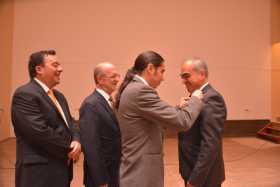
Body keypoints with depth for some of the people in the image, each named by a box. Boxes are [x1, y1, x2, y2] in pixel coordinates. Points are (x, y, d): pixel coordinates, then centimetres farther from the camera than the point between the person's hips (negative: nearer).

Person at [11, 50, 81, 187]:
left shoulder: (58, 96, 14)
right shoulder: (24, 94, -16)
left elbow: (70, 124, 12)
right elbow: (40, 131, -24)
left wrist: (76, 141, -9)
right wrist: (68, 149, -13)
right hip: (39, 173, -9)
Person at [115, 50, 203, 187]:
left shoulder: (131, 88, 7)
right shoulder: (140, 91, -23)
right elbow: (183, 121, -23)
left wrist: (179, 108, 7)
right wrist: (195, 99, -5)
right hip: (141, 172, -10)